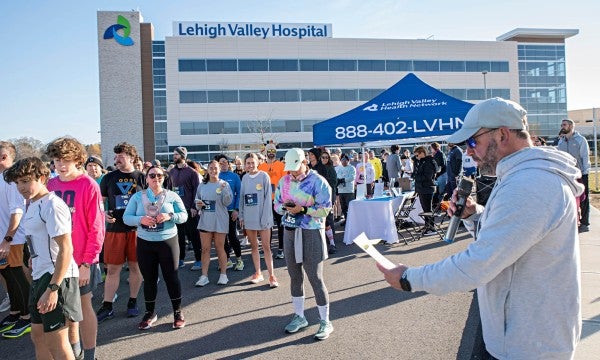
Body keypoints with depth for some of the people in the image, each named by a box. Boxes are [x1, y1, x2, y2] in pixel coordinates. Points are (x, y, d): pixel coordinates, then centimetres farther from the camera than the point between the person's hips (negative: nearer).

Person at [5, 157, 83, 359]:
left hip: (56, 277, -10)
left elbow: (66, 249, -22)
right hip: (40, 276, 10)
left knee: (56, 343, -1)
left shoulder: (52, 205, -16)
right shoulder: (33, 204, 13)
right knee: (38, 337, 19)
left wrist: (53, 288, -25)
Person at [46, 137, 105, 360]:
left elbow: (96, 228, -12)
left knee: (83, 305, 7)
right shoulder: (50, 185, 3)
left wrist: (86, 262, -14)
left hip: (82, 260, -5)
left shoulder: (88, 185, -12)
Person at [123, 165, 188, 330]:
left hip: (168, 242, -1)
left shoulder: (172, 196, 1)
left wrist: (170, 216, -20)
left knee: (171, 277, 3)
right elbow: (126, 217, 0)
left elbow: (184, 215, -1)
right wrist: (141, 219, -20)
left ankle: (178, 312, 19)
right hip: (145, 243, 2)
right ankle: (150, 313, 28)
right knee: (149, 279, 11)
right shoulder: (137, 196, 4)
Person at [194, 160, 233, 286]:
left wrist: (224, 190, -28)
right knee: (205, 249, 4)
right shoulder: (202, 185, 8)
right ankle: (204, 276, 10)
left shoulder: (224, 184, -3)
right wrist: (198, 205, -6)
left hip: (220, 220, -3)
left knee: (220, 248, 7)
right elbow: (197, 201, 16)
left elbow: (228, 202, -12)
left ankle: (223, 274, 17)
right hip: (205, 220, 3)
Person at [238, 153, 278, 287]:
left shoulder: (264, 176, -4)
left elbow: (268, 197, -7)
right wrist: (241, 216, 6)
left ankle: (271, 275, 3)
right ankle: (258, 273, 22)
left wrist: (265, 217, -12)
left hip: (262, 216, -4)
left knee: (266, 247, -2)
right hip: (249, 217, 4)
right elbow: (241, 197, 11)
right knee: (254, 246, 11)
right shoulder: (245, 178, 8)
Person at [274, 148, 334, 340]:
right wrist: (285, 208, -10)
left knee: (315, 278, -2)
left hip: (311, 233, -6)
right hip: (290, 232, 6)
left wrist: (303, 210, -22)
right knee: (295, 277, 14)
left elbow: (325, 209, -13)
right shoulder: (284, 181, 7)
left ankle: (325, 322, 13)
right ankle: (299, 317, 32)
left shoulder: (317, 181, -10)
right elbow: (277, 204, 12)